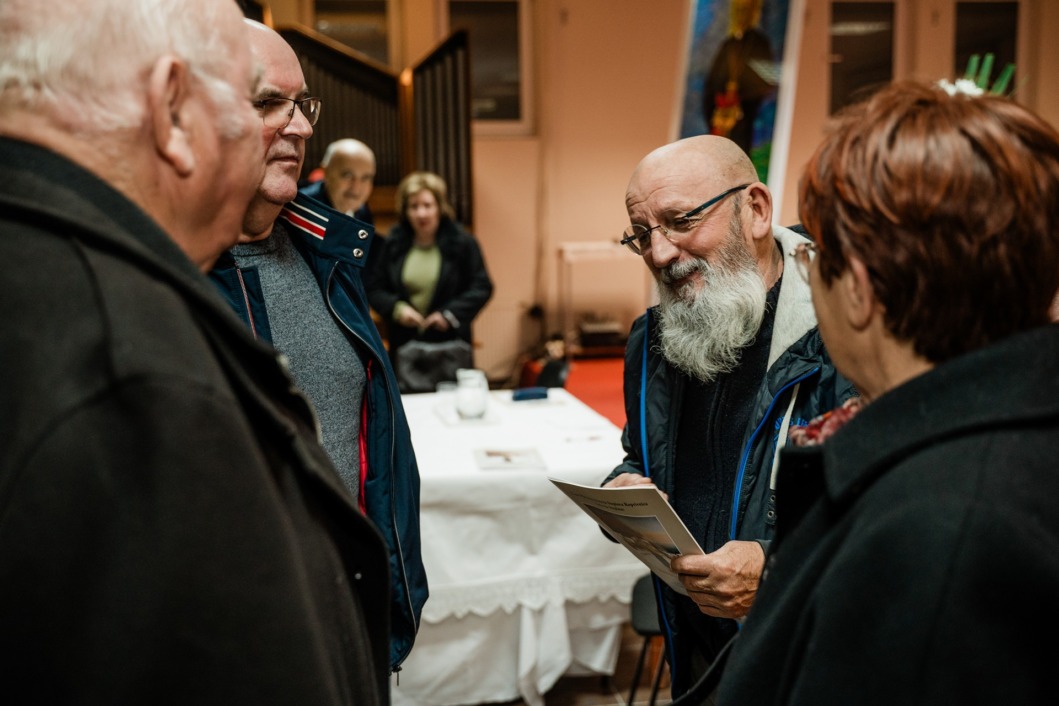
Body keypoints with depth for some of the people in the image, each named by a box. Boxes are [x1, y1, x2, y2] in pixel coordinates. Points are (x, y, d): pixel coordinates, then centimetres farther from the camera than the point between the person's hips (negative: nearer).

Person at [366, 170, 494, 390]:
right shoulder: (393, 244, 4)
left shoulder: (461, 242, -3)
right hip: (404, 345, 2)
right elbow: (374, 289, 8)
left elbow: (482, 287, -3)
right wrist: (396, 308, -11)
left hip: (451, 346, -2)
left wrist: (450, 313, -15)